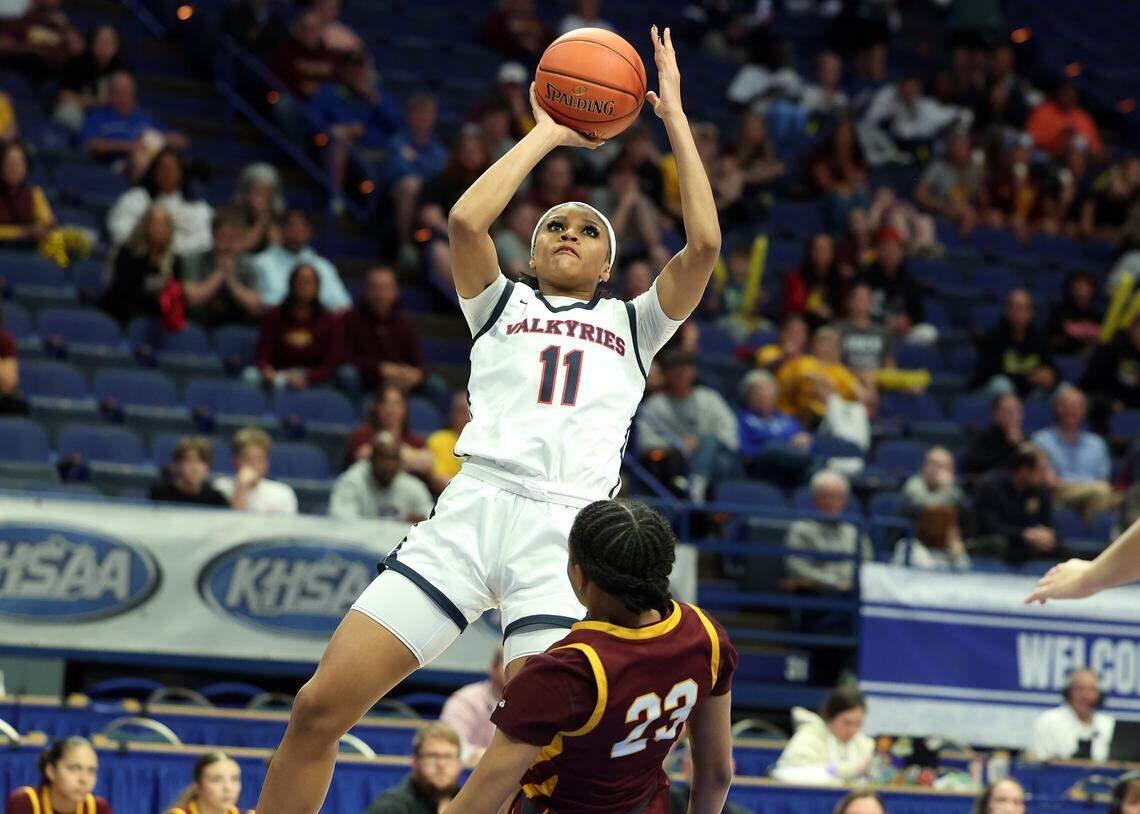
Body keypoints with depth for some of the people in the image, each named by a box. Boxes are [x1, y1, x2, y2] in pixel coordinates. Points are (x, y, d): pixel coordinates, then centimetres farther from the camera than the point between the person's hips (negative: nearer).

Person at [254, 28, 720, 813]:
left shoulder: (632, 324, 23)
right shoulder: (502, 305, 22)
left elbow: (704, 245, 9)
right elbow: (466, 221, 3)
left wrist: (675, 117, 14)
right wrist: (547, 133, 14)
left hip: (567, 531, 0)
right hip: (473, 507, 0)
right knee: (319, 707, -9)